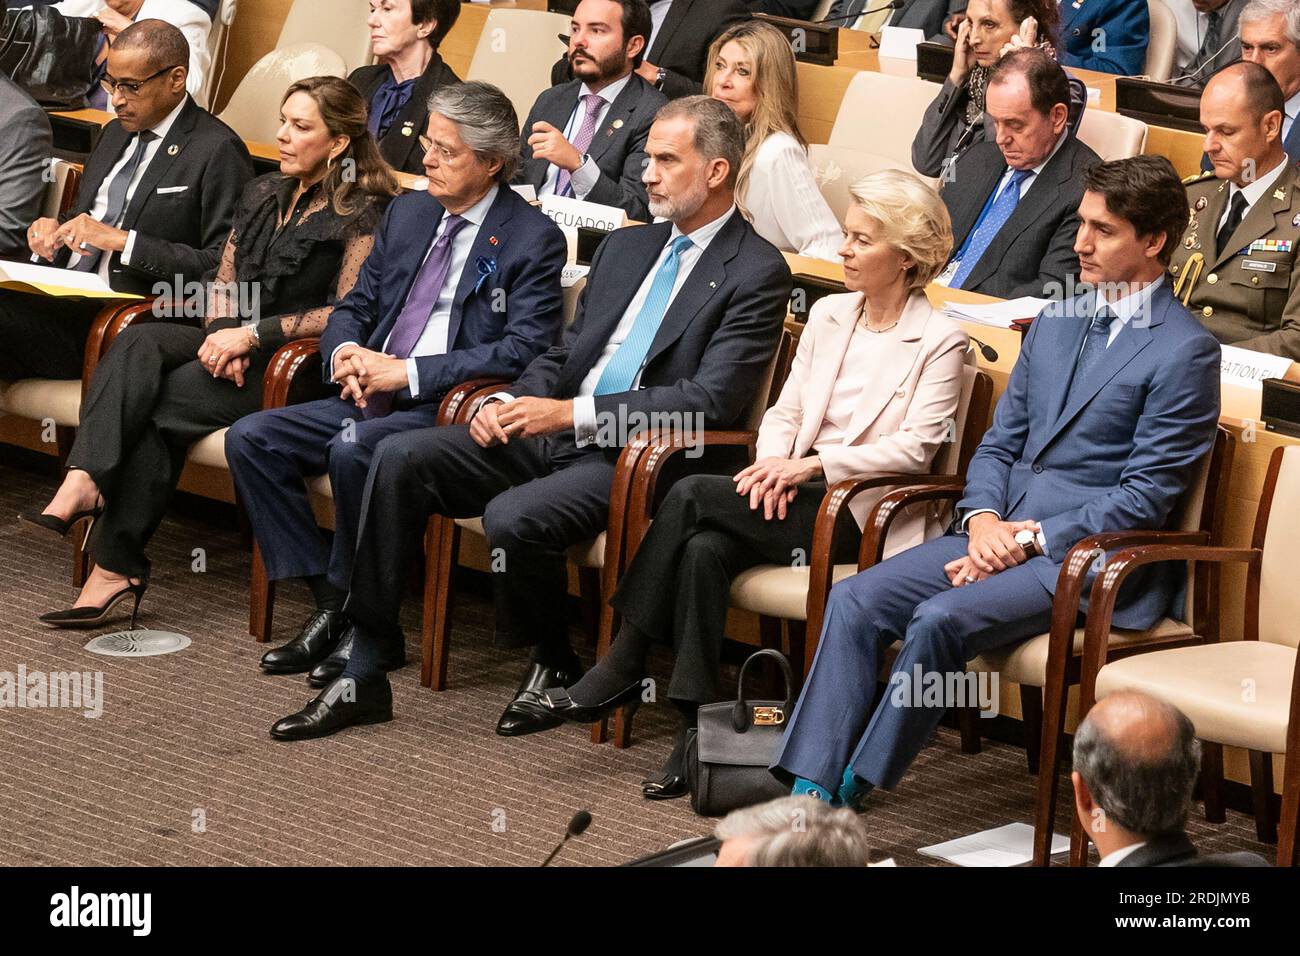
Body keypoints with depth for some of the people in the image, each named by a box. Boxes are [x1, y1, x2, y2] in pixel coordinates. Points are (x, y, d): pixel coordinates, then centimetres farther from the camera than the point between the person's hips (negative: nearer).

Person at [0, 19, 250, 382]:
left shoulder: (218, 151, -6)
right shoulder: (116, 133, 21)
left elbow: (224, 266, -13)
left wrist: (122, 240, -16)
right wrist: (55, 229, 6)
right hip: (62, 297, 8)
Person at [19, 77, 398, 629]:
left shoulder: (362, 212, -4)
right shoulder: (263, 195, 19)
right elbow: (223, 283, 18)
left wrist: (254, 333, -16)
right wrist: (223, 334, -5)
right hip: (235, 348, 6)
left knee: (165, 400, -27)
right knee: (140, 343, -25)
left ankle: (117, 566, -26)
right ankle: (82, 484, -40)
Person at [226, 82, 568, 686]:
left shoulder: (533, 239, -7)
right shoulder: (408, 213, 15)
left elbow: (524, 351, -16)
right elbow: (355, 306, 21)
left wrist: (407, 373, -19)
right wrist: (346, 352, -5)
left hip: (450, 413, -8)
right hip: (370, 398, 8)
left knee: (352, 450, -34)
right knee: (250, 438, -10)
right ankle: (328, 605, -9)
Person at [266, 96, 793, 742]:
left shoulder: (757, 272, -5)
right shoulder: (626, 247, 20)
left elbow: (713, 399, -16)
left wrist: (571, 414, -20)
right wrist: (510, 402, -2)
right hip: (553, 431, 8)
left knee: (513, 516, -33)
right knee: (400, 459, -10)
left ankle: (554, 665, -2)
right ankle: (363, 677, -8)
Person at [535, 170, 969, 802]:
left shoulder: (940, 342, -2)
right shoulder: (828, 316, 18)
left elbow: (916, 448, -11)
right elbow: (785, 411, 16)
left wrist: (811, 464, -17)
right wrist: (774, 466, -7)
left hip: (861, 513, -6)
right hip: (794, 501, 6)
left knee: (692, 494, -24)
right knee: (704, 549, -28)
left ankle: (623, 667, -15)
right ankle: (695, 732, -26)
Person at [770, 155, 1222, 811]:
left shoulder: (1184, 351, -8)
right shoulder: (1056, 322, 17)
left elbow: (1145, 497, -12)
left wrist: (1028, 539, -15)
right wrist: (983, 518, -4)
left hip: (1084, 550, -7)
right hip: (1000, 530, 7)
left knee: (941, 620, -29)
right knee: (855, 601, -13)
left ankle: (852, 789, -16)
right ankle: (809, 790, -17)